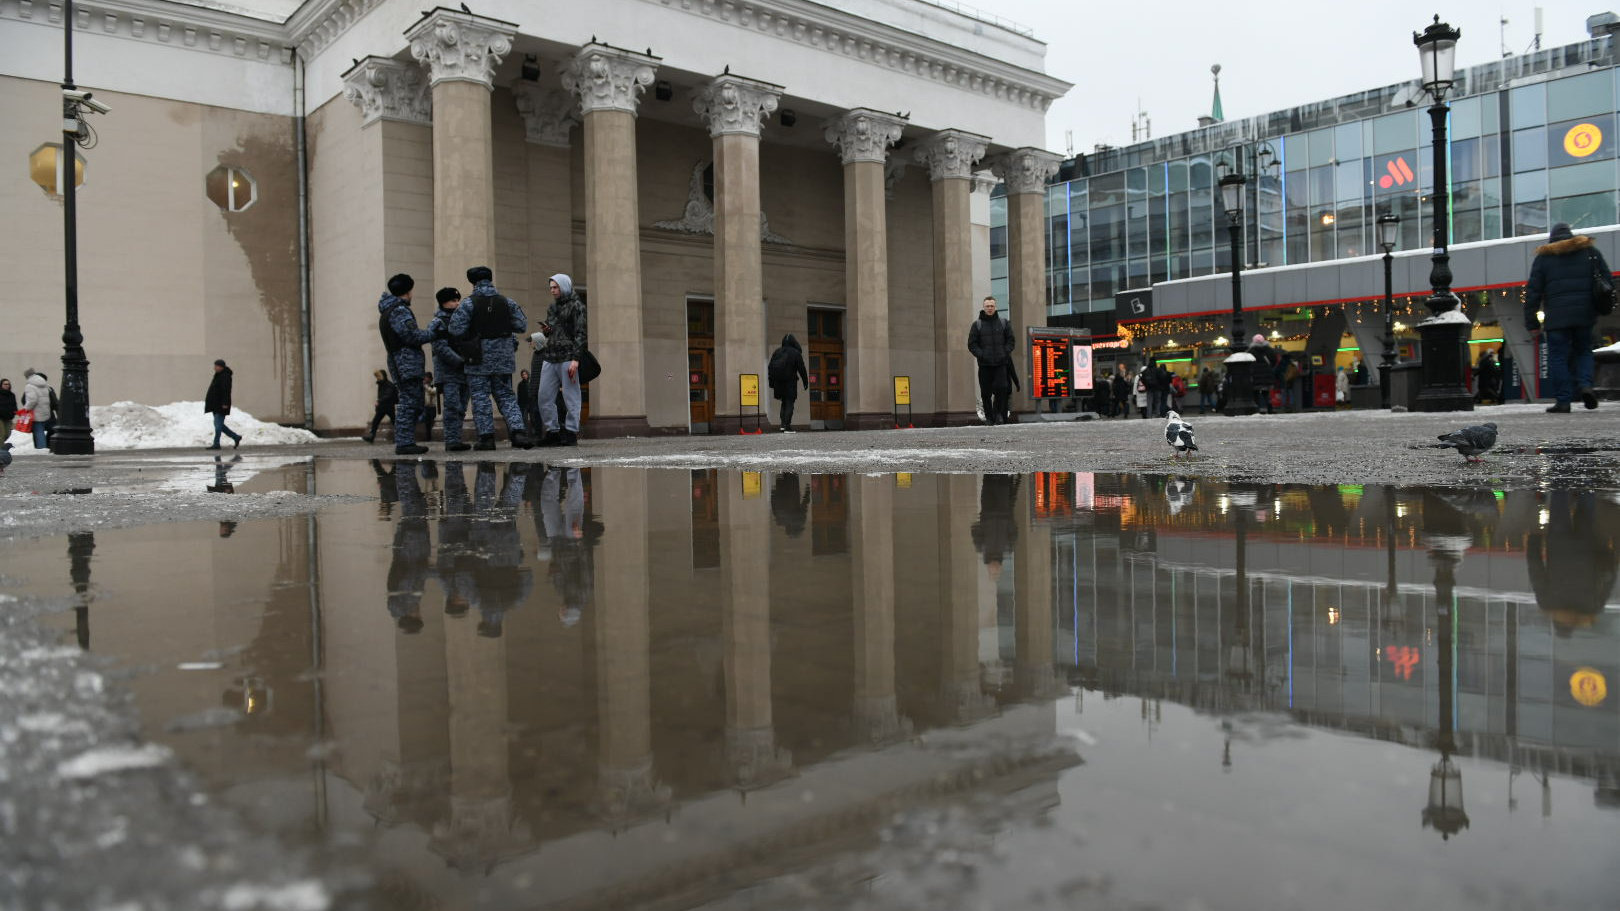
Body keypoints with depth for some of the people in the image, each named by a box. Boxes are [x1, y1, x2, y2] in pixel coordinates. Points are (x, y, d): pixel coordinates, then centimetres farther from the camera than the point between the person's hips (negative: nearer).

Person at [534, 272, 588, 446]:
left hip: (567, 358, -7)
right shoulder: (552, 307, 20)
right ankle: (553, 431, 12)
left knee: (570, 397, -4)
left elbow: (581, 334, -9)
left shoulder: (576, 306, -2)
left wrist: (575, 359, -18)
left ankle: (571, 432, 1)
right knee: (543, 396, 4)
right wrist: (545, 330, 5)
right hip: (550, 358, 7)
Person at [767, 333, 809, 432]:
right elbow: (801, 369, -6)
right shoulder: (796, 353, -6)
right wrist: (806, 382, 2)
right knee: (789, 403, 0)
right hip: (790, 381, -4)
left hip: (778, 382, 4)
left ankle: (783, 424, 3)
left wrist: (771, 383, 11)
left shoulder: (776, 352, 6)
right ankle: (787, 427, -9)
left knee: (784, 402, 16)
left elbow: (770, 367, 6)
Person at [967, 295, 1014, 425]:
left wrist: (1005, 353, -3)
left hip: (1001, 363, 0)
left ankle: (998, 412, 5)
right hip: (984, 364, 0)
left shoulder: (1003, 323, 12)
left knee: (1001, 388, -13)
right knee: (986, 393, 0)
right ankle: (989, 416, 10)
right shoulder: (977, 324, 8)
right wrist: (981, 355, -9)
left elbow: (1010, 340, 13)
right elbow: (972, 344, 5)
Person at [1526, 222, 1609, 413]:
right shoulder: (1590, 251, 11)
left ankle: (1563, 400, -5)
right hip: (1585, 315, 3)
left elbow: (1533, 291, 1)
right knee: (1583, 351, 18)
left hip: (1556, 316, -2)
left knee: (1558, 357, -1)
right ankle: (1585, 384, -6)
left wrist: (1531, 322, 3)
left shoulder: (1543, 257, 6)